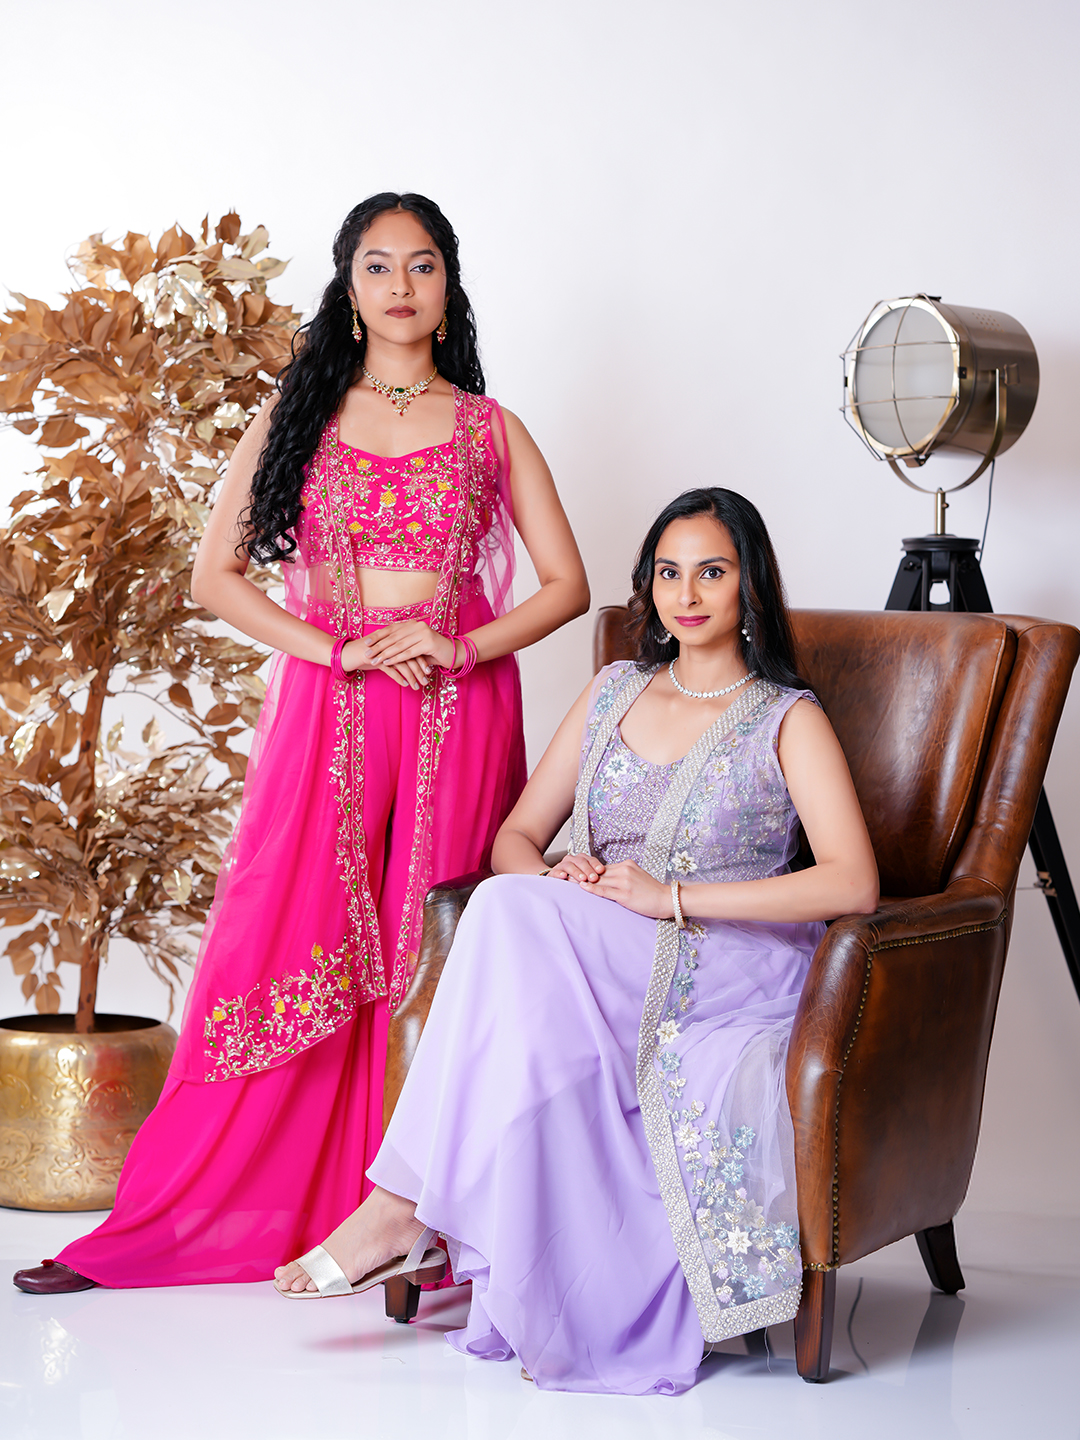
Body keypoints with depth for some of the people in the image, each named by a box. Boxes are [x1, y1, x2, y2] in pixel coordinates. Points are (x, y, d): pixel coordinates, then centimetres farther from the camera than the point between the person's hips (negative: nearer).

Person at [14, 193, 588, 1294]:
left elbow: (566, 582, 7)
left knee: (432, 959, -1)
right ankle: (176, 1222, 7)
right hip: (326, 708, 0)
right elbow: (215, 572, 3)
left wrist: (464, 646, -9)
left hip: (460, 710, 0)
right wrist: (333, 647, -9)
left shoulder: (491, 430, 9)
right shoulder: (298, 416, 8)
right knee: (284, 947, -2)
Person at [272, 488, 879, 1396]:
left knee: (510, 917, -30)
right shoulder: (614, 693, 18)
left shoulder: (788, 720, 2)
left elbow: (853, 884, -12)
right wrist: (557, 877, -9)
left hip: (729, 973, -4)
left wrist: (672, 897, -17)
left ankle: (405, 1208, -27)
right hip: (598, 968, 4)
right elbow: (517, 834, 17)